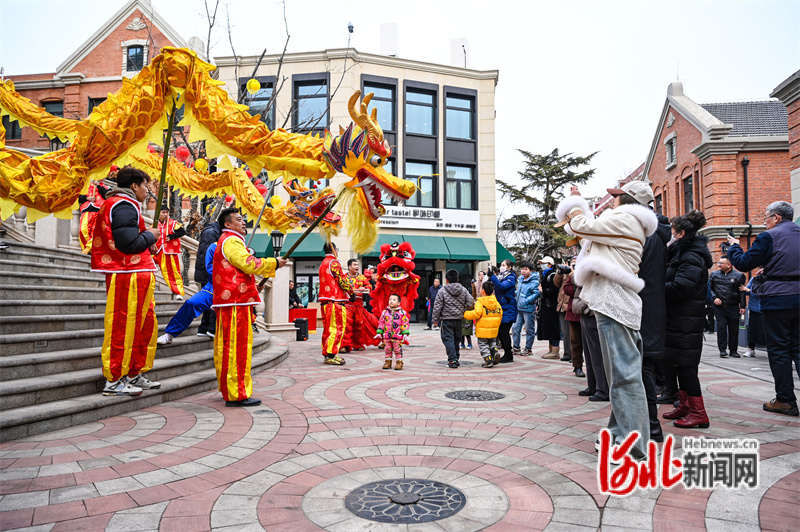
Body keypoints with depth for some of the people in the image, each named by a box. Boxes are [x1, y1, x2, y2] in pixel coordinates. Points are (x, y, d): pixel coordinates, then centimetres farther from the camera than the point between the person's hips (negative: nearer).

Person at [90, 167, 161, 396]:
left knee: (146, 325, 16)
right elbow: (128, 243, -22)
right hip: (129, 276, -11)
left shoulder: (114, 203, 22)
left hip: (136, 275, 11)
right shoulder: (125, 206, -13)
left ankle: (135, 374, 25)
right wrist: (150, 236, -6)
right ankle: (114, 381, 4)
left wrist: (146, 245, 14)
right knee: (123, 328, -5)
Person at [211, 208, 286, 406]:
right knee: (237, 346, -10)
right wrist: (274, 263, -9)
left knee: (227, 346, 12)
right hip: (236, 302, -11)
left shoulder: (228, 241, 26)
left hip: (230, 302, 11)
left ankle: (228, 390, 20)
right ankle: (237, 394, -9)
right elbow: (249, 265, -19)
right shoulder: (231, 241, -9)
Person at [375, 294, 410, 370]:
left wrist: (405, 334, -7)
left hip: (398, 336, -3)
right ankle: (387, 362, 20)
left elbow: (405, 323, -1)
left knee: (398, 350, 1)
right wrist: (379, 332, 7)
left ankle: (399, 362, 11)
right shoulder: (385, 312, 8)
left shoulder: (402, 312, 0)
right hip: (386, 336, 3)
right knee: (387, 349, 9)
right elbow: (381, 322, 12)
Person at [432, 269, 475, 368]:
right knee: (457, 340, 16)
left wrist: (436, 320, 1)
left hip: (446, 319, -4)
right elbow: (471, 303, 1)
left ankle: (452, 360, -10)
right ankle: (456, 359, 23)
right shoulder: (463, 290, 4)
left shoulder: (442, 291, -7)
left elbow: (437, 307, -7)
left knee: (448, 340, -2)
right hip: (459, 319, 4)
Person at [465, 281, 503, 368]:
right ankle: (495, 352, 3)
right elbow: (500, 313, 9)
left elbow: (476, 314, -24)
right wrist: (497, 324, 22)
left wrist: (465, 314, -11)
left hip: (483, 330, -6)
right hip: (494, 329, 6)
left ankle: (488, 361, 0)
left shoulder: (479, 302, -15)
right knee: (492, 343, 25)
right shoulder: (496, 301, 5)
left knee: (483, 345, 5)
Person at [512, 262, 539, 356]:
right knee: (515, 328, 9)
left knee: (529, 329, 4)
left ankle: (528, 348, 14)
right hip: (519, 308, 8)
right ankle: (516, 347, 19)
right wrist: (514, 294, 12)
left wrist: (526, 301, -21)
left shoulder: (534, 282, -12)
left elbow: (536, 294, -18)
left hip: (528, 309, -7)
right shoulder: (520, 280, 12)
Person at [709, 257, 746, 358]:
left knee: (734, 328, 4)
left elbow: (741, 292, 3)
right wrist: (714, 298, -4)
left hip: (733, 307, -1)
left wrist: (742, 306, -1)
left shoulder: (738, 275, 3)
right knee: (721, 327, -3)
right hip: (719, 306, 1)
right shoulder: (714, 274, 8)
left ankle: (733, 350, 15)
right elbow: (710, 288, 12)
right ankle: (722, 350, 2)